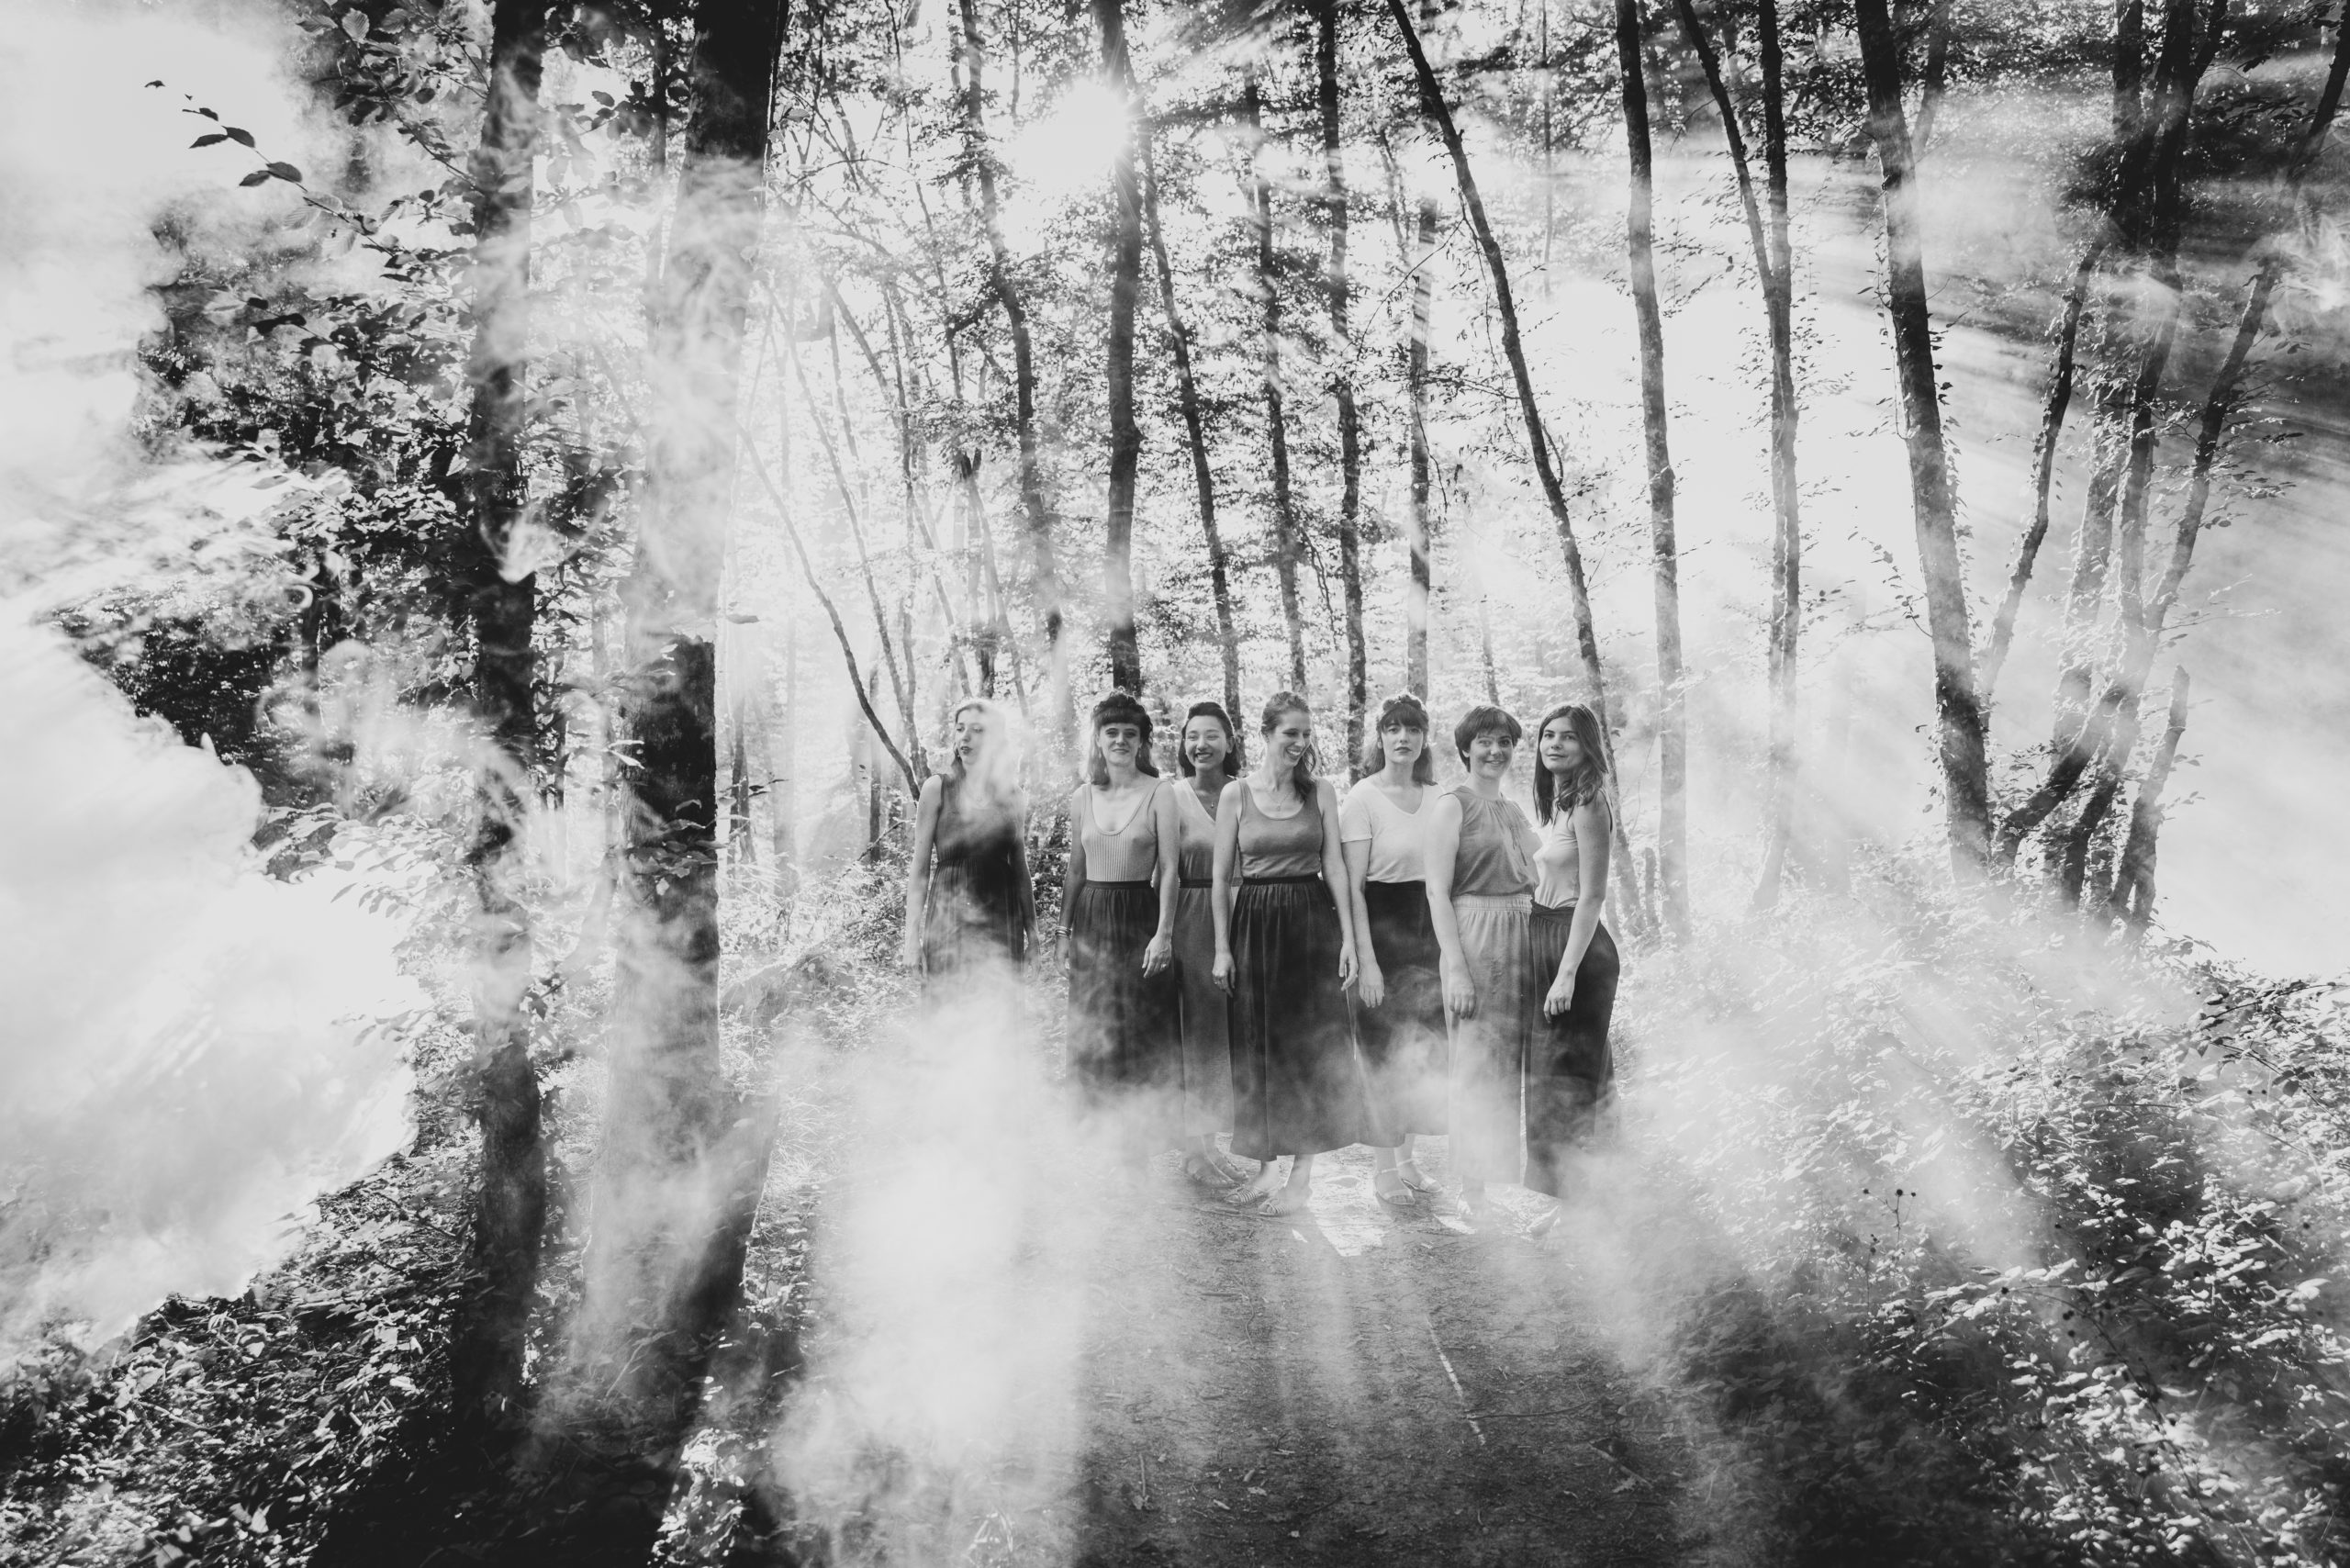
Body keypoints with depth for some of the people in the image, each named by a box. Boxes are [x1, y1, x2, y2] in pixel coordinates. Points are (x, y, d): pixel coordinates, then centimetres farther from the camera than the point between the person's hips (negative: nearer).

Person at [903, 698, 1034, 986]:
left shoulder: (1014, 796, 7)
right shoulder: (937, 789, -1)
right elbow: (919, 869, -1)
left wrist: (1033, 933, 12)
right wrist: (912, 935, -6)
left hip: (1001, 924, 2)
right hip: (949, 920, -2)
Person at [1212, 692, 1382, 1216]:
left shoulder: (1320, 793, 3)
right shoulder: (1236, 794, 1)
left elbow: (1335, 866, 1)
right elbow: (1222, 876, 3)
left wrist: (1348, 936, -6)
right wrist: (1222, 948, -1)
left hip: (1311, 922, 0)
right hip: (1254, 923, 0)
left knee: (1309, 1042, 0)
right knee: (1257, 1044, 5)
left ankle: (1302, 1172, 8)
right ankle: (1267, 1166, 16)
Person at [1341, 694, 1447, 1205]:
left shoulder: (1435, 798, 9)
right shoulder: (1363, 798, -7)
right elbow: (1353, 886, -10)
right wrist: (1366, 960, -15)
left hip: (1428, 931, 5)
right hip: (1382, 928, -5)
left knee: (1425, 1048, 8)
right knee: (1385, 1048, 0)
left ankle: (1406, 1157, 22)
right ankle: (1383, 1167, 12)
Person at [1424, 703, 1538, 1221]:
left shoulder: (1515, 810, 16)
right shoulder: (1452, 804, -5)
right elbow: (1438, 892, -10)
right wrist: (1456, 968, -17)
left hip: (1522, 941, 7)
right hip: (1474, 938, -7)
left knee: (1513, 1061, 10)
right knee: (1478, 1062, -3)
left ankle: (1507, 1172, 20)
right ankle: (1473, 1185, 5)